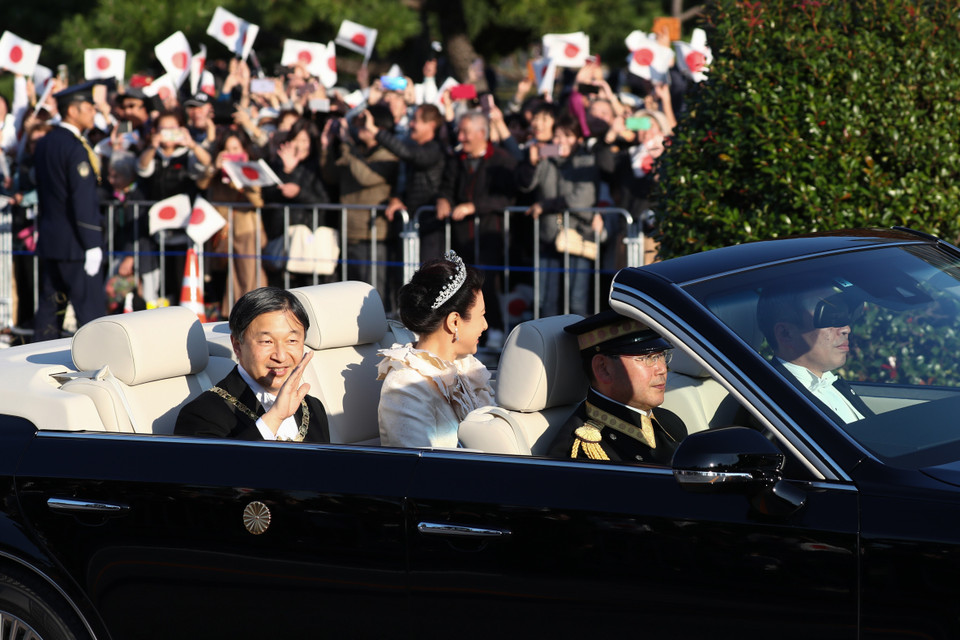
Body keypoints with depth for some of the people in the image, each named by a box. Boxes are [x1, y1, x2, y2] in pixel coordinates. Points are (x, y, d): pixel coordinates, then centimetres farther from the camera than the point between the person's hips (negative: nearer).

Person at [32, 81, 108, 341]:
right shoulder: (75, 148, -16)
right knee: (90, 308, -5)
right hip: (75, 242, -9)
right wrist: (92, 245, -17)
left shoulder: (44, 143, 10)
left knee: (50, 307, 11)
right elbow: (83, 200, -19)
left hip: (48, 240, 9)